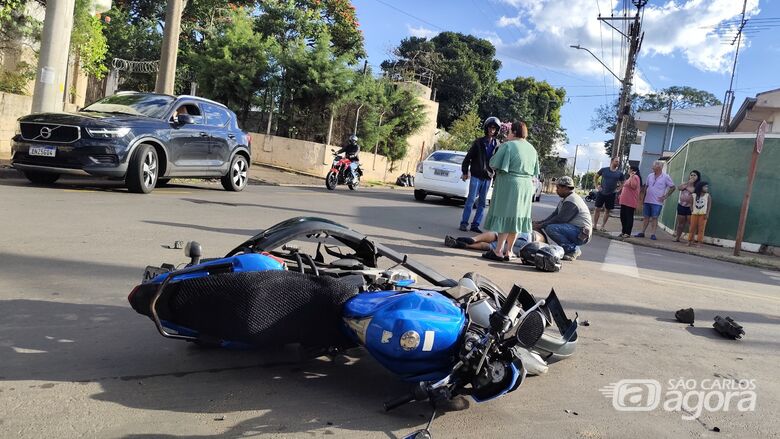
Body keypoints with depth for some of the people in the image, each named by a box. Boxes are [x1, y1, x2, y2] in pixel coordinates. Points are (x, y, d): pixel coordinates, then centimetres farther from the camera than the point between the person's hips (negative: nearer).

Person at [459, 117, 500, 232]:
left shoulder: (497, 144, 5)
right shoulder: (478, 142, -2)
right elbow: (468, 157, 0)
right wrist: (465, 172, -4)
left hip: (488, 177, 3)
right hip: (476, 176, -3)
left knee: (482, 202, 6)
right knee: (471, 200, -5)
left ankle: (475, 225, 13)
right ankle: (464, 223, 1)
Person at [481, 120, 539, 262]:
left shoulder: (507, 145, -10)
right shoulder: (532, 149, 12)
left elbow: (493, 164, -10)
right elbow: (536, 172, 16)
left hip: (509, 185, -6)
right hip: (526, 186, 7)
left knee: (505, 216, -5)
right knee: (516, 218, 9)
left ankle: (499, 251, -5)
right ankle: (508, 251, 14)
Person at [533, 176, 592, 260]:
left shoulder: (571, 201, -18)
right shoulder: (565, 199, 15)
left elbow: (559, 219, -20)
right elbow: (554, 214, 13)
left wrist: (541, 225, -13)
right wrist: (540, 222, 2)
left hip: (581, 234, -11)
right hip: (574, 229, 11)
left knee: (550, 228, -26)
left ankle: (573, 250, -12)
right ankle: (575, 249, 12)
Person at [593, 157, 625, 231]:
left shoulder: (619, 173, 3)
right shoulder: (604, 169, 0)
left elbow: (623, 183, 15)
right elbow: (596, 177, 11)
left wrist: (618, 189, 1)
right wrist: (597, 186, 3)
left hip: (611, 194, 1)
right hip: (601, 193, -1)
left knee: (607, 210, 5)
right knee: (597, 209, -1)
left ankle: (603, 226, 13)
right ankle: (594, 225, 5)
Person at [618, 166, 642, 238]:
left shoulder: (635, 177, -10)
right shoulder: (630, 177, 22)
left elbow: (633, 186, -26)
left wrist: (632, 176, -27)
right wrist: (621, 194, 24)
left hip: (630, 202, -10)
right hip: (624, 201, 10)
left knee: (629, 217, -6)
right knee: (623, 216, 13)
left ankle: (627, 233, -4)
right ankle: (624, 231, 20)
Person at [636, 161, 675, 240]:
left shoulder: (665, 177, -4)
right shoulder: (650, 176, 9)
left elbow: (673, 187, 0)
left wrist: (665, 196, -5)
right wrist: (643, 198, 11)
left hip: (657, 202, -4)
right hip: (647, 201, 4)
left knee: (654, 218, -5)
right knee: (646, 217, 7)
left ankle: (653, 234, -2)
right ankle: (642, 232, 12)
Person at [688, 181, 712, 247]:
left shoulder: (708, 196, 0)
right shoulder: (694, 195, 4)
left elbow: (709, 205, -3)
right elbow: (691, 204, 12)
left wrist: (707, 214, -11)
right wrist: (692, 210, 0)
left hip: (703, 214, -2)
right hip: (695, 213, 2)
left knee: (701, 229, -1)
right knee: (692, 228, 4)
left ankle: (698, 242, 1)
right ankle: (690, 241, 11)